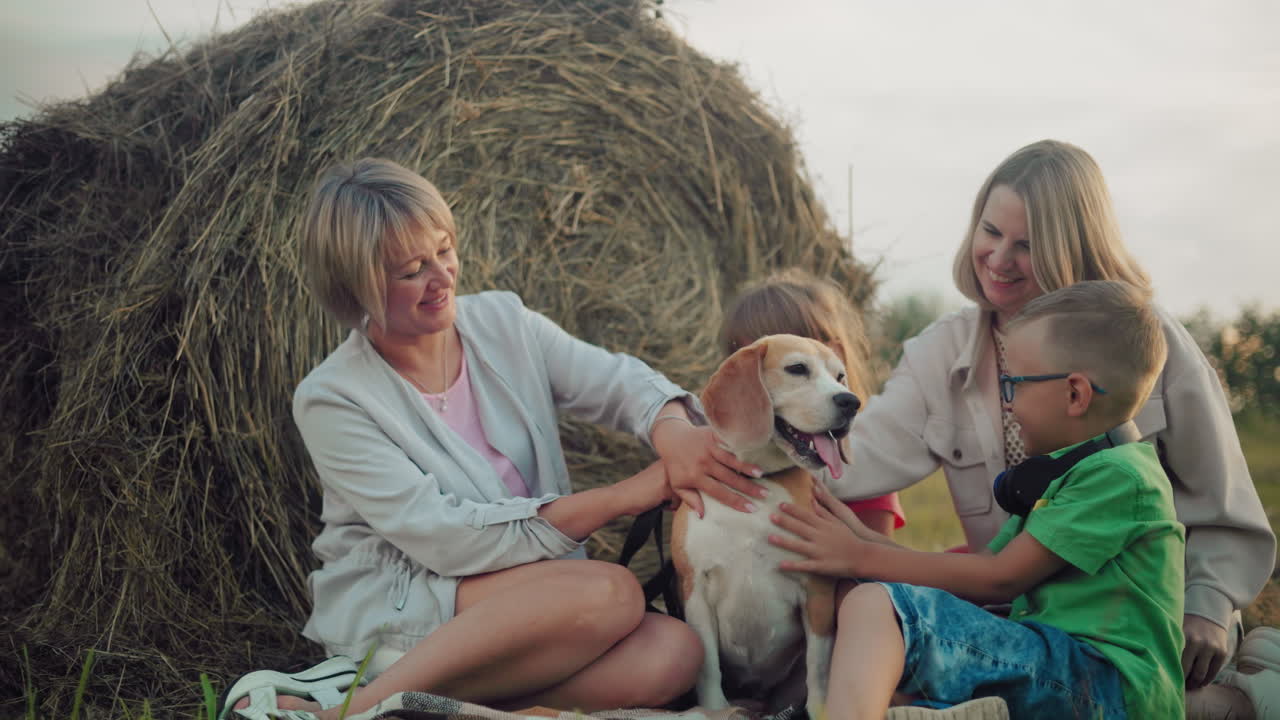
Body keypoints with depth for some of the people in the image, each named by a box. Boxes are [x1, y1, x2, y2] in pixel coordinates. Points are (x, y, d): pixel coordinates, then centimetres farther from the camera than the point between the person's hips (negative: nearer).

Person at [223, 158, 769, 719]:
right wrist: (621, 497, -21)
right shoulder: (331, 399, -12)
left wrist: (671, 429, -22)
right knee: (608, 592, -30)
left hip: (535, 595, 6)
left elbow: (618, 382, 5)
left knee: (672, 652, -23)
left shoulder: (501, 321, 4)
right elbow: (444, 540, -19)